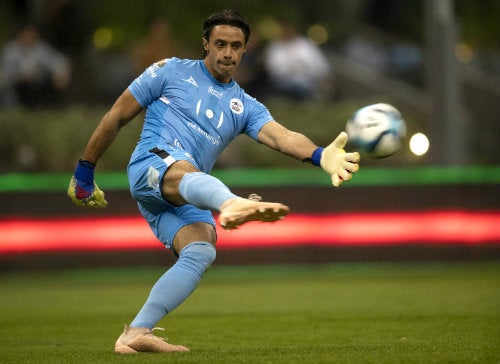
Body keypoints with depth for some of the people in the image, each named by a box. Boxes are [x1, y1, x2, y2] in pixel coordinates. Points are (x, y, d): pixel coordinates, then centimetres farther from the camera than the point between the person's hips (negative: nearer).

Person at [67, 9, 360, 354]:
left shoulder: (245, 107, 20)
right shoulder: (171, 72, 12)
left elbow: (281, 135, -1)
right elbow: (116, 118, 14)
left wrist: (320, 155, -22)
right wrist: (84, 172, 14)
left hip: (184, 200, 6)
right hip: (153, 164, -6)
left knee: (201, 252, -23)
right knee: (188, 173, -39)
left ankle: (135, 333, -25)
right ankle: (233, 205, -77)